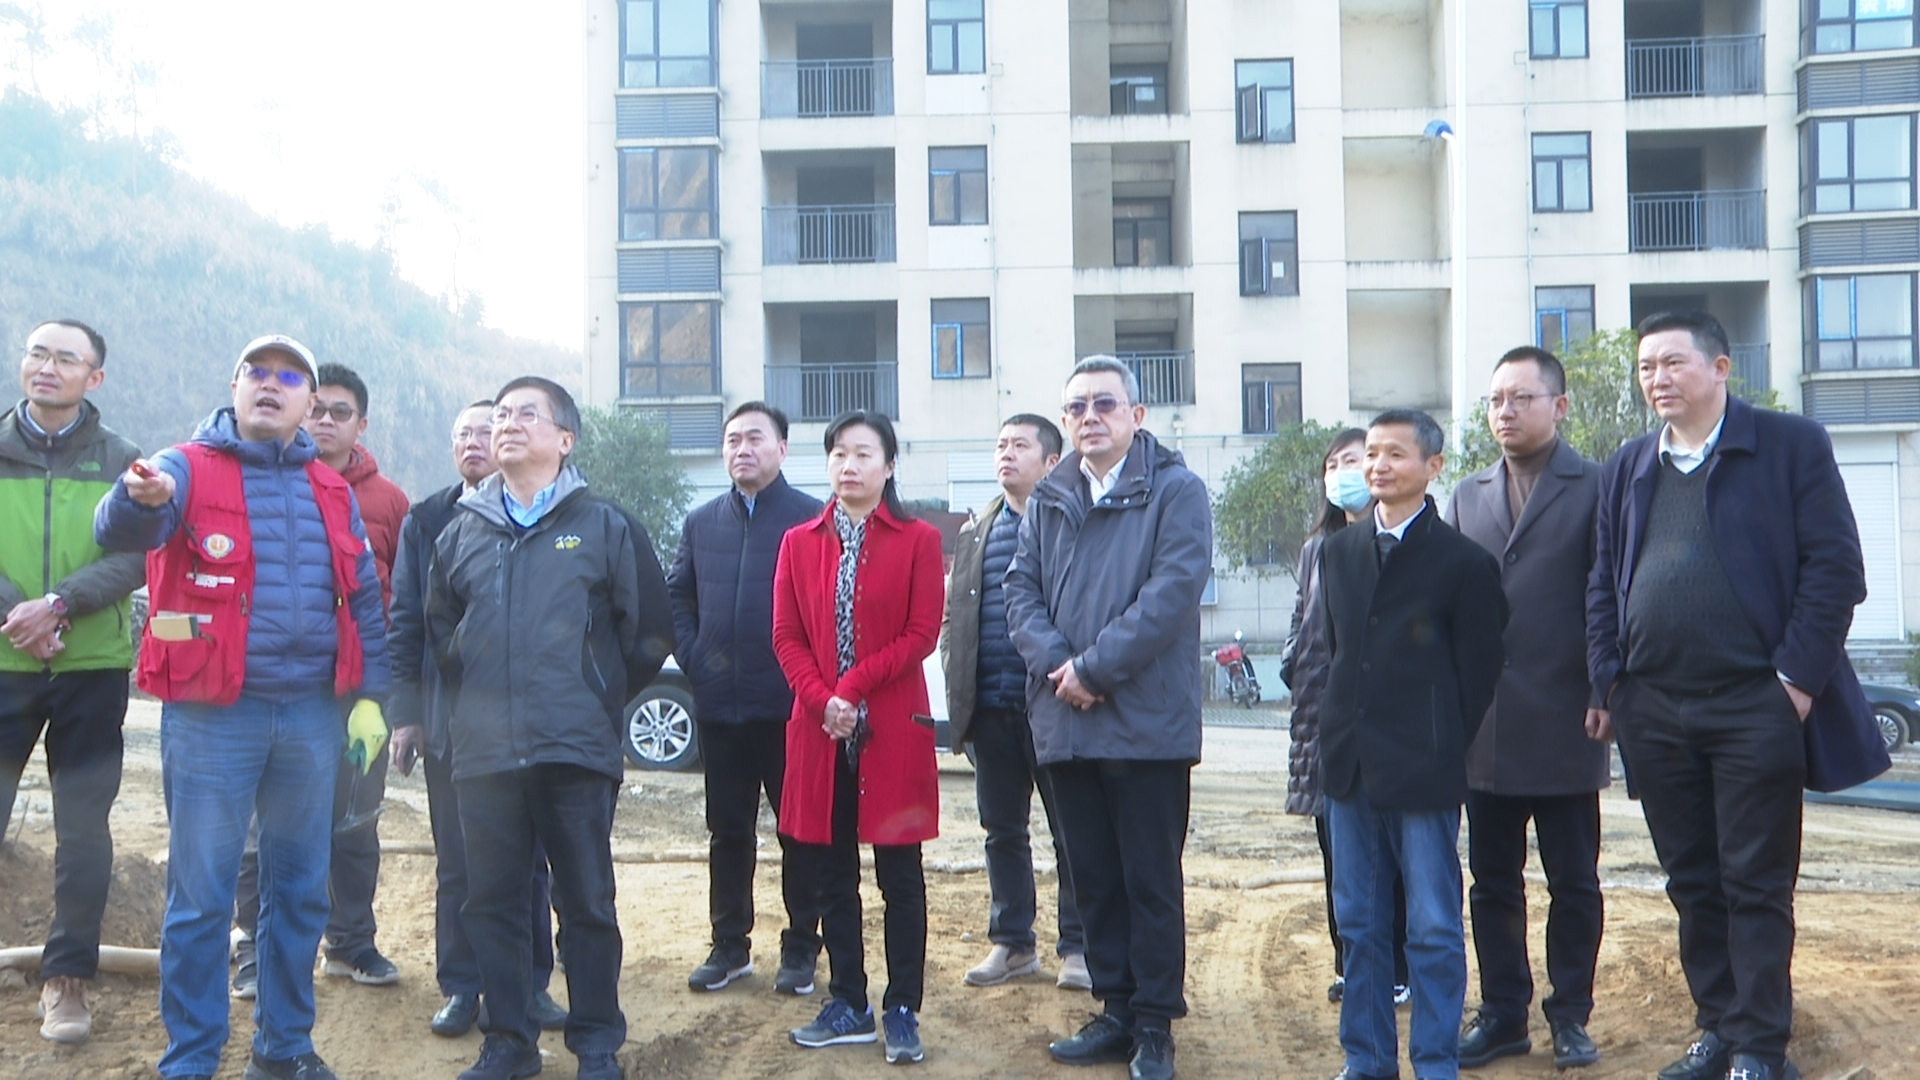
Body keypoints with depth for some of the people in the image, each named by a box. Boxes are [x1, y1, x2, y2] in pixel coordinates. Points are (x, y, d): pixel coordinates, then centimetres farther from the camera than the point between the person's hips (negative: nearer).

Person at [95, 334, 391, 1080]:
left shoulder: (331, 491, 11)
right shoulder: (187, 468, -3)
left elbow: (363, 598, 14)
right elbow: (119, 531, -23)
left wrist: (370, 695, 7)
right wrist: (142, 498, -46)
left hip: (313, 715, 4)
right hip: (211, 716, -4)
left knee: (300, 889, 13)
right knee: (200, 897, 1)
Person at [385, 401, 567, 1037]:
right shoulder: (425, 521, 8)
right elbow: (403, 621, 6)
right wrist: (405, 712, -1)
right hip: (449, 717, 2)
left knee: (527, 861, 8)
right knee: (456, 865, 8)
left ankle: (529, 984, 18)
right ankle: (461, 988, 18)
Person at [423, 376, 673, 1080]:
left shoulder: (604, 526, 2)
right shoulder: (462, 532, 12)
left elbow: (651, 629, 5)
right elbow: (439, 627, 23)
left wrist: (602, 697, 6)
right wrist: (474, 695, 16)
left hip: (577, 751, -3)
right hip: (484, 753, 3)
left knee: (587, 903, 4)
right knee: (492, 902, 8)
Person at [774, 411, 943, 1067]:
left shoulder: (918, 540, -1)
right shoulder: (800, 543, 8)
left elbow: (922, 634, -7)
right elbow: (787, 637, 4)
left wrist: (854, 687, -15)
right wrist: (823, 700, -12)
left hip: (894, 730, -3)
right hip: (820, 731, 3)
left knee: (900, 874, 3)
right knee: (831, 875, 9)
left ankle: (903, 1012, 11)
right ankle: (848, 1006, 21)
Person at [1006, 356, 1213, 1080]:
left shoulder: (1175, 491, -3)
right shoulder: (1048, 501, 14)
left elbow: (1173, 591, -14)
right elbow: (1021, 591, 8)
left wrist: (1095, 668, -15)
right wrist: (1056, 665, -10)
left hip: (1147, 722, -5)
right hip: (1065, 722, 5)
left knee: (1152, 881, 2)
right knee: (1093, 878, 12)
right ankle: (1115, 1011, 23)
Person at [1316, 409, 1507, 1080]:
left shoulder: (1464, 562, -4)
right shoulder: (1338, 553, 12)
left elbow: (1476, 670, -3)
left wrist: (1440, 748, -4)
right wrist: (1345, 734, 10)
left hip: (1423, 772, -5)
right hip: (1350, 769, 5)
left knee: (1434, 928, 2)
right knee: (1359, 923, 12)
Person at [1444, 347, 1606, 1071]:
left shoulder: (1597, 489, -1)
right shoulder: (1467, 497, 13)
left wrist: (1604, 695, -9)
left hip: (1563, 725, -4)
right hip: (1483, 728, 4)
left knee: (1573, 882, 8)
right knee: (1492, 881, 10)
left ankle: (1570, 1015, 21)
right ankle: (1502, 1013, 21)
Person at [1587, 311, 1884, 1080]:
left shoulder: (1791, 445, -1)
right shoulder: (1627, 468, 13)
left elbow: (1834, 566, -6)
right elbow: (1604, 583, 13)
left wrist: (1798, 677, -12)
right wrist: (1607, 683, 4)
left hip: (1756, 704, -4)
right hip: (1654, 711, 5)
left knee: (1757, 885, 2)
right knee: (1692, 884, 12)